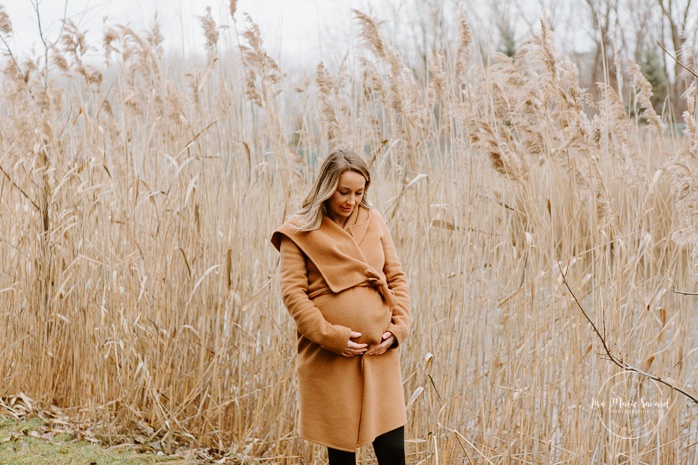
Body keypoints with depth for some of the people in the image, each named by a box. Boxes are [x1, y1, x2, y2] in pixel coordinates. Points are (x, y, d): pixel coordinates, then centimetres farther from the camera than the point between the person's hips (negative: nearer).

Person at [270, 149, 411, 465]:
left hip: (379, 353, 3)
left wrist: (399, 327, 0)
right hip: (330, 358, -3)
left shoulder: (374, 222, 12)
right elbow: (292, 292, -6)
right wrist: (331, 336, -14)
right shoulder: (299, 232, 0)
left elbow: (397, 278, 14)